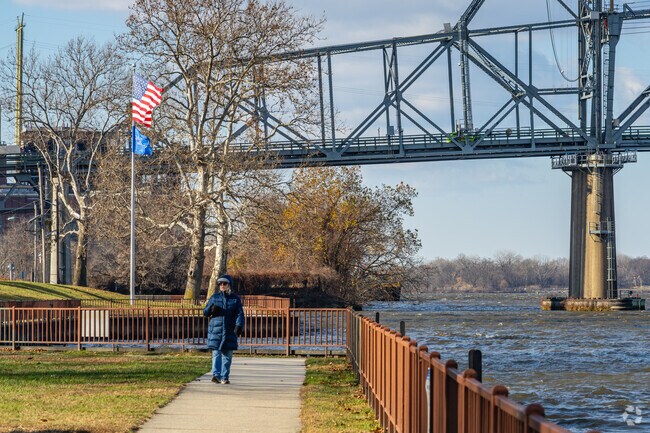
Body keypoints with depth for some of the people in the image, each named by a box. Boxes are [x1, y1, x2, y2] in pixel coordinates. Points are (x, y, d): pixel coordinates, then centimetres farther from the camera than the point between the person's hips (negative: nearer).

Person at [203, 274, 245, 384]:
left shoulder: (235, 299, 8)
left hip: (229, 331, 0)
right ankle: (216, 374, -20)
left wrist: (239, 326, -17)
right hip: (216, 330, 0)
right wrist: (211, 309, -9)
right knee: (216, 352, -11)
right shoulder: (214, 297, 12)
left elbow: (240, 314, 0)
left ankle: (225, 377, 8)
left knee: (227, 354, 2)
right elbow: (205, 312, 14)